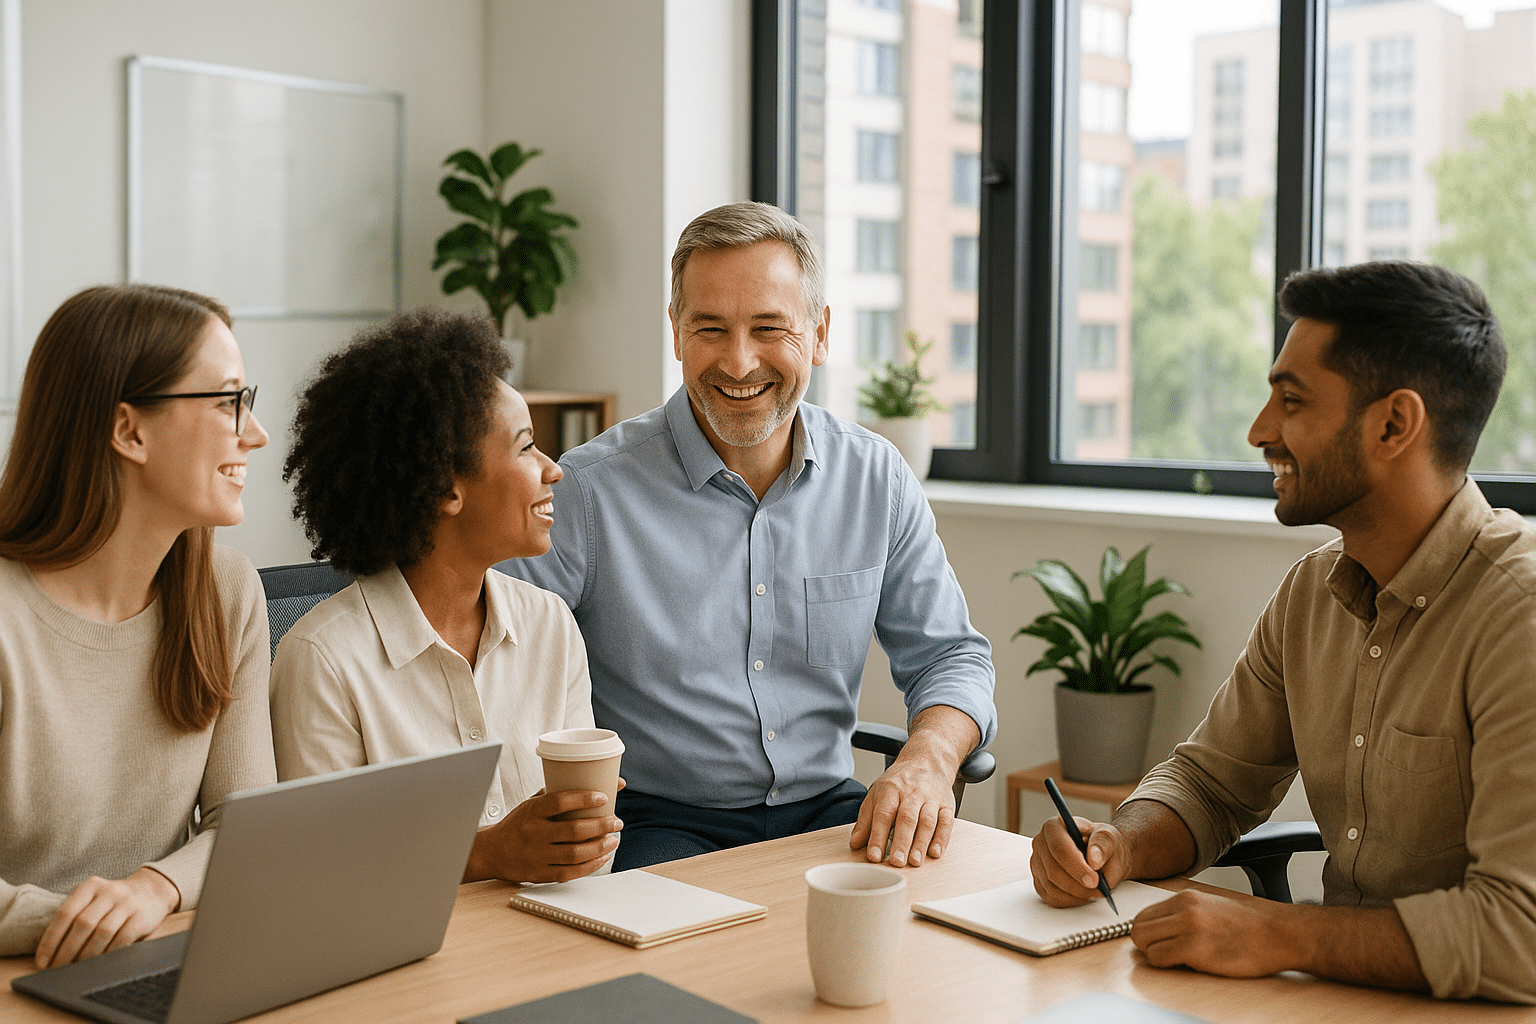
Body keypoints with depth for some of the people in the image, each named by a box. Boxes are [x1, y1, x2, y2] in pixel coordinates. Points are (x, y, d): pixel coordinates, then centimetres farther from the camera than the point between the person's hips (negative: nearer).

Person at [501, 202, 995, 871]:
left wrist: (929, 757, -12)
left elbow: (949, 656, 10)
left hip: (827, 810, 5)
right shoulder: (589, 490, -9)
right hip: (661, 824, -4)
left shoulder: (876, 478, 4)